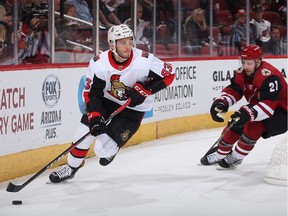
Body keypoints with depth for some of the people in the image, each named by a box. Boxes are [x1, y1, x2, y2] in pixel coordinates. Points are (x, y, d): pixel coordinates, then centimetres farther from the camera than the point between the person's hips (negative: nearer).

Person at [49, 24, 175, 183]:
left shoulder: (145, 61, -25)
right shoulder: (98, 63, -18)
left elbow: (169, 74, -13)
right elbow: (91, 93, -13)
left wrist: (144, 89, -22)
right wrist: (95, 118, -26)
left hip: (133, 109, -3)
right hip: (106, 100, 3)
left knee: (103, 150, -11)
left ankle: (111, 149, 28)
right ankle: (71, 168, 21)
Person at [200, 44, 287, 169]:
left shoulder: (269, 76, -34)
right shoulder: (242, 73, -9)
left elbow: (268, 105, -42)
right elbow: (232, 91, -12)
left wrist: (248, 113, -56)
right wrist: (220, 103, -33)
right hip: (257, 106, 8)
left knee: (255, 125, -32)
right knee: (236, 123, -5)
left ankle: (236, 158, -15)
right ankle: (221, 152, 20)